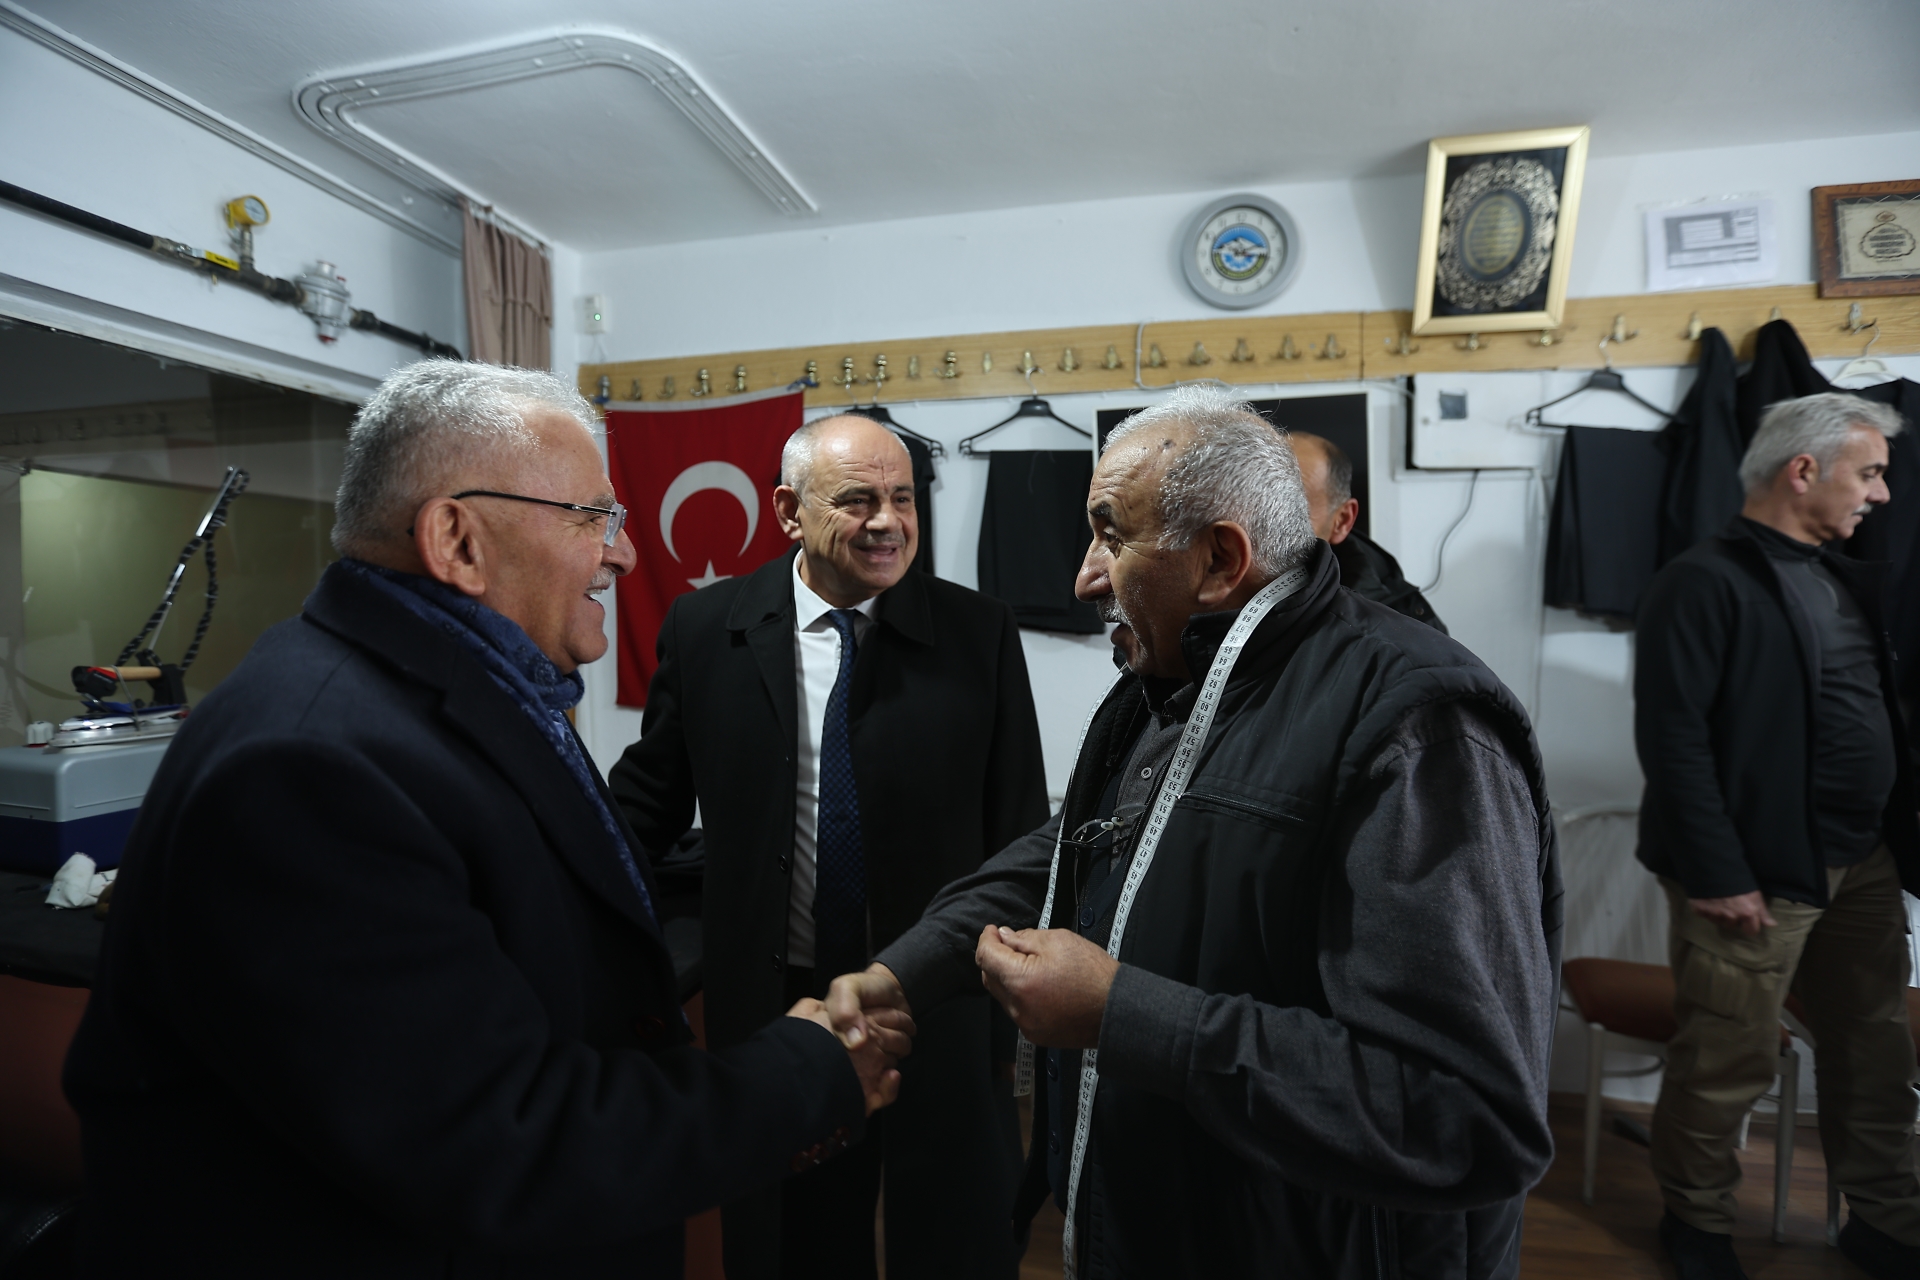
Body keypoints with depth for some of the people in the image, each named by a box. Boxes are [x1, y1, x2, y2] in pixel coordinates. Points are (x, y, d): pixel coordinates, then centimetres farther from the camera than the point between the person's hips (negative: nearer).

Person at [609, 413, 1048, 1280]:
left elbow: (1020, 835, -3)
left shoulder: (980, 635, -7)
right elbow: (648, 805, 6)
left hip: (946, 1010, 0)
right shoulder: (704, 630, -5)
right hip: (774, 1007, 1)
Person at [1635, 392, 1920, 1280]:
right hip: (1758, 872, -8)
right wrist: (1718, 874, -19)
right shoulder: (1705, 583, -13)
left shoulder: (1849, 581, 13)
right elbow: (1672, 739, -19)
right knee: (1730, 1062, 5)